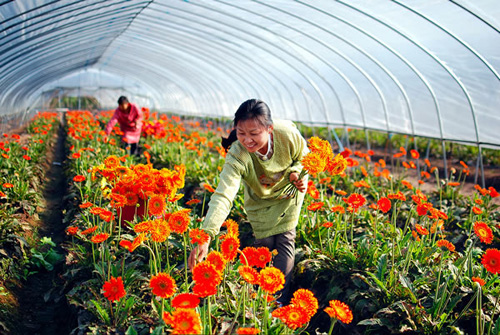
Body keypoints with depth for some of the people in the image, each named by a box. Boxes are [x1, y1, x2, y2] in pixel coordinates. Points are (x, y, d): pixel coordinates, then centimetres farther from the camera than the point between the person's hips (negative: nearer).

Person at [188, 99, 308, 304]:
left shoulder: (288, 135, -34)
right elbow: (223, 196, -51)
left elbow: (304, 157, -8)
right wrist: (205, 236, -63)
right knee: (264, 243, 1)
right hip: (260, 202, -1)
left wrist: (297, 173, -30)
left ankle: (280, 299, 7)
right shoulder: (237, 157, -39)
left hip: (289, 194, 1)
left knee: (285, 240, -4)